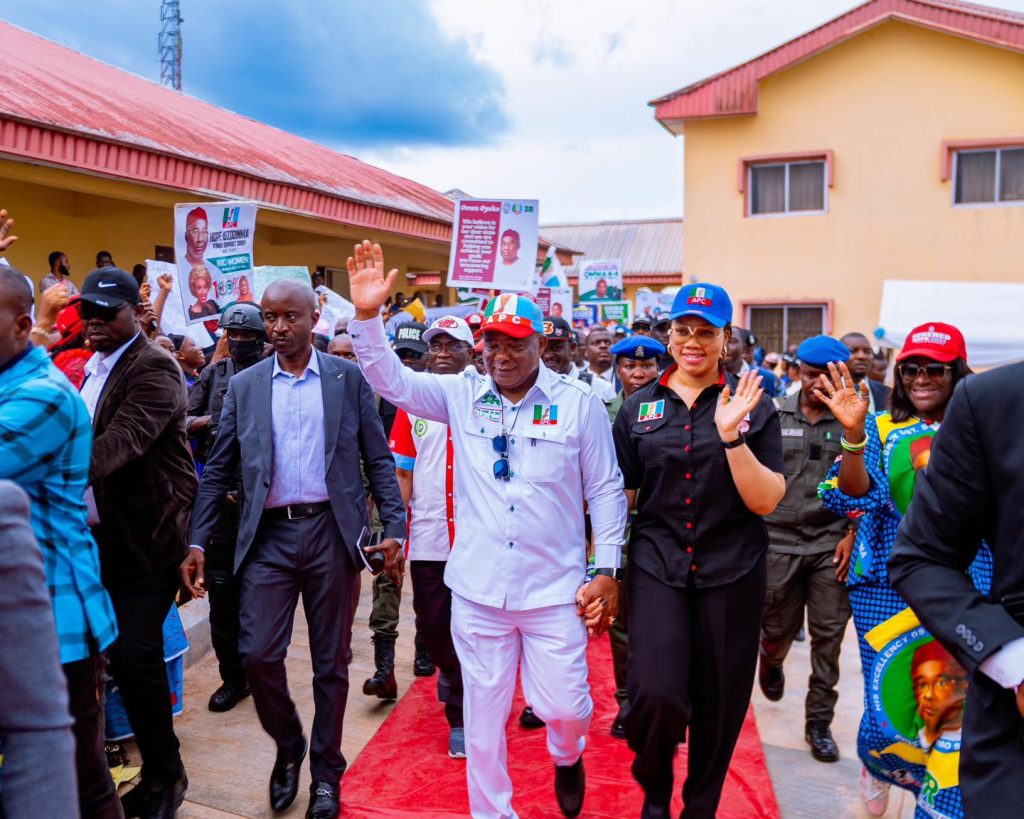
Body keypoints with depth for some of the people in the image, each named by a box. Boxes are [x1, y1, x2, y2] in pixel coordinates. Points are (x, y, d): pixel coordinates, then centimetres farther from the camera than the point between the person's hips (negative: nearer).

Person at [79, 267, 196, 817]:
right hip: (103, 536, 8)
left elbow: (122, 440, -28)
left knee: (134, 656, -6)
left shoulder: (154, 369, -15)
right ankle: (159, 772, 32)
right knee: (123, 657, 14)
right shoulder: (91, 367, 14)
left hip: (148, 536, -8)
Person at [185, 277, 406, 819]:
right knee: (258, 655, -3)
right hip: (269, 535, 2)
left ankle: (326, 773, 28)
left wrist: (394, 528, -6)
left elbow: (378, 459, 2)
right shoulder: (244, 385, 7)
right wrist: (197, 542, 1)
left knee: (330, 662, 8)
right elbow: (218, 471, 7)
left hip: (332, 531, -1)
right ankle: (288, 746, 28)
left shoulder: (349, 377, 2)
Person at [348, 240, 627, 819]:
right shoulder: (462, 394, 2)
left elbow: (606, 490, -1)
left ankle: (567, 756, 45)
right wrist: (368, 314, -19)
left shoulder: (578, 402, -5)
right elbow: (391, 379, -3)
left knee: (564, 706, 8)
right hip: (478, 589, 2)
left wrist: (607, 570, -4)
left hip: (555, 589, -1)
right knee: (483, 716, 13)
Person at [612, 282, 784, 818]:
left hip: (731, 572, 0)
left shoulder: (753, 406, 0)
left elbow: (766, 502, -7)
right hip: (656, 564, 0)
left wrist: (731, 435, -19)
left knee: (719, 704, 9)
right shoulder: (639, 408, 5)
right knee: (656, 695, -13)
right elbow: (620, 495, 8)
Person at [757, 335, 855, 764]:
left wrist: (852, 533, -3)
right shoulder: (773, 416, 2)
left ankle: (819, 722, 20)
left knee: (828, 635, 3)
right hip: (778, 540, 0)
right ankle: (771, 660, 46)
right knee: (779, 628, 10)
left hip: (831, 544, 0)